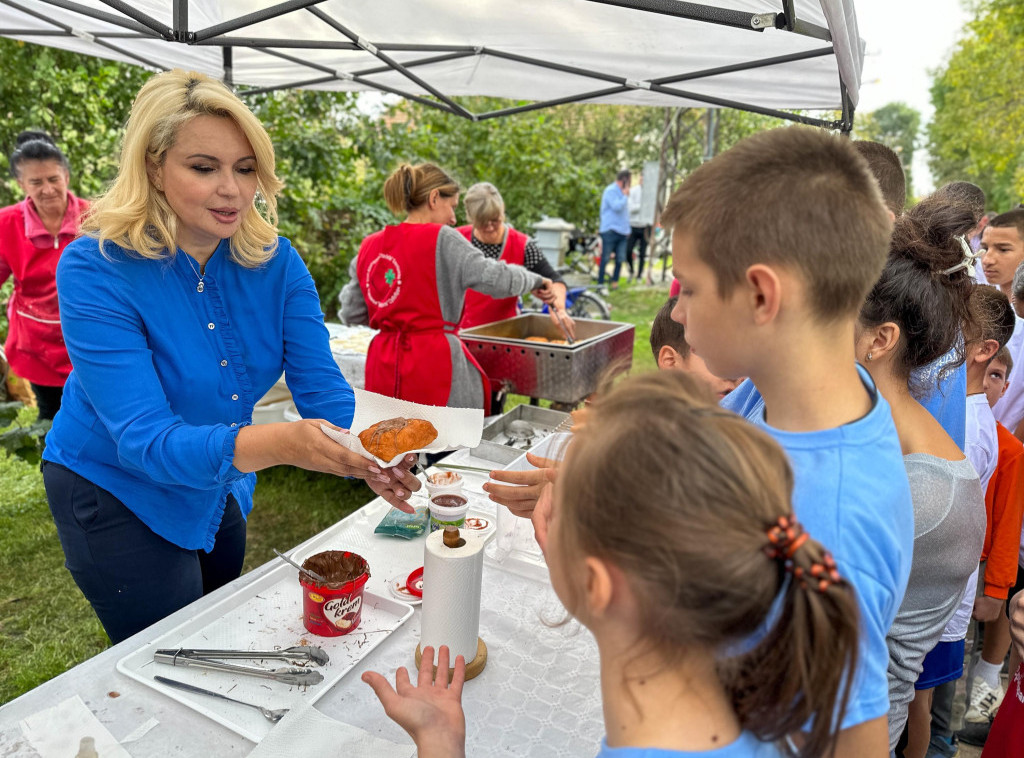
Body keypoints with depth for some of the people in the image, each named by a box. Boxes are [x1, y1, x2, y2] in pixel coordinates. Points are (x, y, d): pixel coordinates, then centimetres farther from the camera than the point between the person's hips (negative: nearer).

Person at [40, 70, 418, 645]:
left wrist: (368, 457, -40)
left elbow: (321, 385, -19)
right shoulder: (95, 269, -27)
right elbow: (144, 437, -35)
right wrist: (275, 444, -53)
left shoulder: (275, 261, -14)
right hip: (117, 491, -5)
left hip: (219, 488, 5)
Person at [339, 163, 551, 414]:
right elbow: (497, 280, -12)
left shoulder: (369, 246, 9)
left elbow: (351, 312, 13)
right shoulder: (441, 238, -8)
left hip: (384, 368, 6)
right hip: (433, 363, -6)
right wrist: (536, 280, 5)